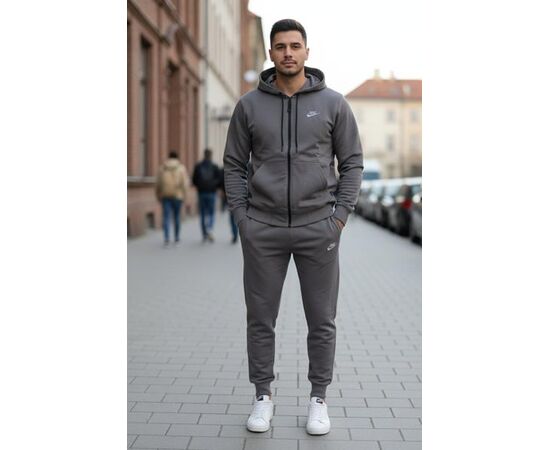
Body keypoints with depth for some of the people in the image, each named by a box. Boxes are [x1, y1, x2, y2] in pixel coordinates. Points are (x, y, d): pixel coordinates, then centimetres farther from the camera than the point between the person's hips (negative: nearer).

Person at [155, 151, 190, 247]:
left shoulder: (162, 168, 6)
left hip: (165, 196, 1)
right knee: (177, 216, 13)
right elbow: (185, 182, -7)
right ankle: (176, 238, 22)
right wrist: (184, 194, -1)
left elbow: (158, 183, 6)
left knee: (166, 217, -1)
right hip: (177, 195, -1)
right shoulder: (181, 168, 1)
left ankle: (167, 238, -17)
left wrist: (158, 195, 15)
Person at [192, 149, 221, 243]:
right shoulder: (215, 166, -4)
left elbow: (194, 180, 1)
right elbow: (219, 180, -4)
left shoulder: (198, 166, 1)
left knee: (203, 214, 9)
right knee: (211, 213, 4)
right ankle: (209, 230, -20)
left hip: (201, 193, 2)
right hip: (211, 193, -2)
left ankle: (204, 235, 12)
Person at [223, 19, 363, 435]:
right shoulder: (249, 105, 3)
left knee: (322, 320, 7)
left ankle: (318, 398, 23)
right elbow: (234, 165, 7)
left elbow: (352, 162, 4)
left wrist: (340, 215, -4)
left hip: (318, 228, 0)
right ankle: (263, 396, 24)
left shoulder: (333, 103, 1)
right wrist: (241, 216, -1)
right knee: (260, 318, 8)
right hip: (262, 230, 1)